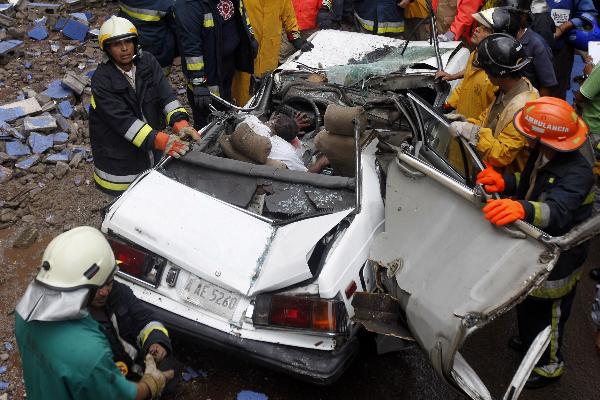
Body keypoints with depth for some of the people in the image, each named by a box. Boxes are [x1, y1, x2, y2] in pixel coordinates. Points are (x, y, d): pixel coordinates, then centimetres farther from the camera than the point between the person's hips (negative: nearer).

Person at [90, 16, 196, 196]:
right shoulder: (102, 79, -16)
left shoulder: (148, 62, -2)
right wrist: (161, 141, -38)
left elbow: (165, 93, -15)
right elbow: (122, 120, -26)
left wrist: (181, 123, -35)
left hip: (153, 153, 4)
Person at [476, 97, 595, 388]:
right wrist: (505, 182, -17)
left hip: (556, 260, -8)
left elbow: (558, 210, -49)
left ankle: (549, 366, 41)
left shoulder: (577, 173, -34)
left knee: (547, 311, 14)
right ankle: (528, 340, 58)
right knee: (527, 301, 29)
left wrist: (522, 209, -70)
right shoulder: (541, 155, -9)